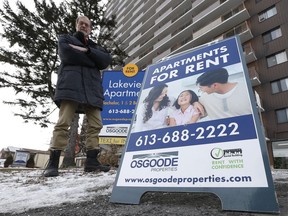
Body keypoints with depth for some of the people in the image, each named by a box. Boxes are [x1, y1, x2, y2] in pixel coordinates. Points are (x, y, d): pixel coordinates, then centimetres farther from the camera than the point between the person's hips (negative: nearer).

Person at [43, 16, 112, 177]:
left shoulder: (96, 47, 31)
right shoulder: (65, 39, 23)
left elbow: (107, 60, 8)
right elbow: (68, 55, -2)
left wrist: (87, 50, -3)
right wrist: (94, 61, 4)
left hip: (92, 89, 4)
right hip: (71, 86, -4)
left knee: (96, 125, -7)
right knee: (64, 123, -14)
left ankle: (92, 161, -6)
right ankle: (53, 163, -12)